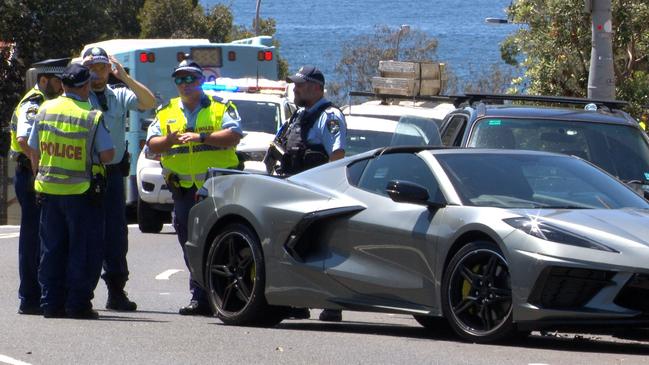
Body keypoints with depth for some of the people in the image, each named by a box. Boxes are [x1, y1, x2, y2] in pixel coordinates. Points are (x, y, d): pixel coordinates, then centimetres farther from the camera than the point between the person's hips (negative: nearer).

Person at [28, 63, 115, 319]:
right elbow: (107, 155, -12)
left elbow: (34, 151, 8)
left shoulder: (45, 110, 2)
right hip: (81, 191, -5)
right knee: (84, 250, 2)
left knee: (51, 248, 11)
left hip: (48, 190, 5)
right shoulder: (92, 117, -12)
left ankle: (51, 303, 12)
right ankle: (78, 304, -1)